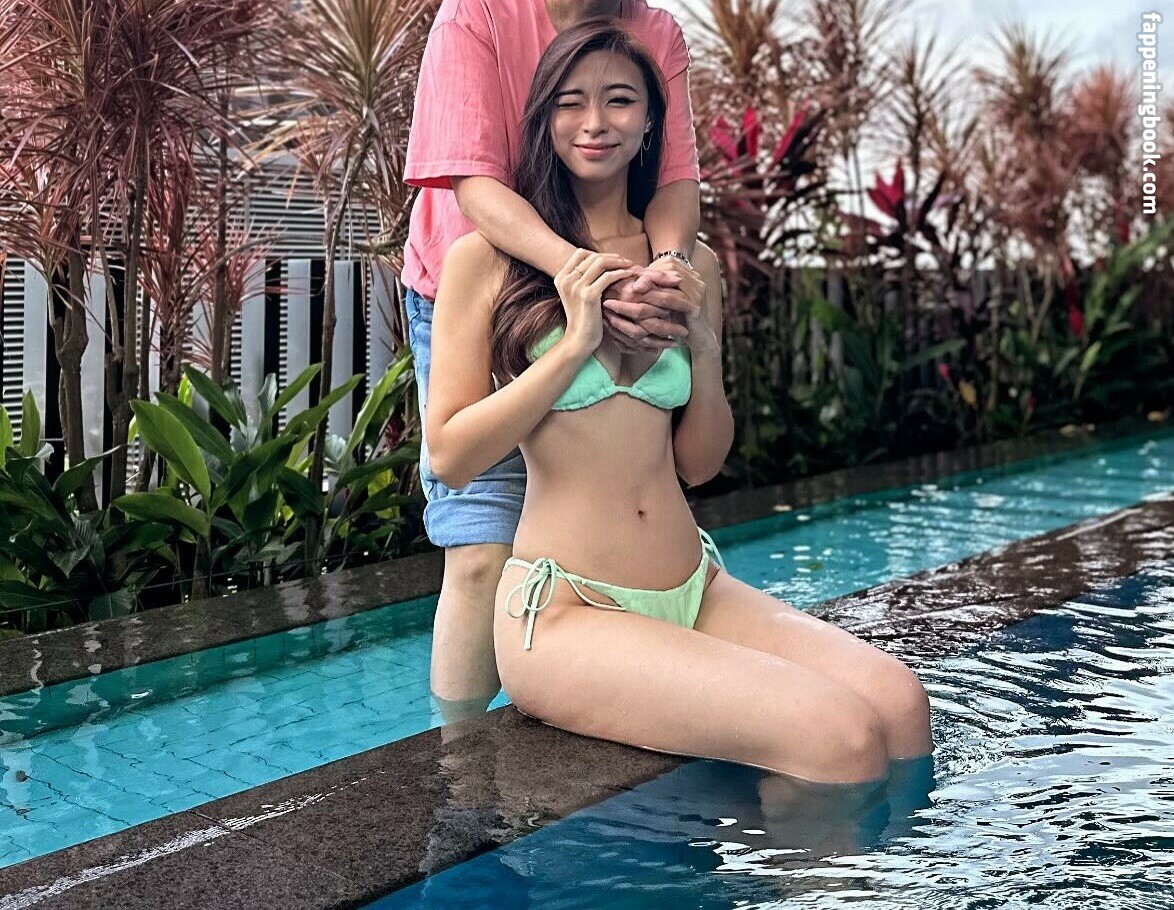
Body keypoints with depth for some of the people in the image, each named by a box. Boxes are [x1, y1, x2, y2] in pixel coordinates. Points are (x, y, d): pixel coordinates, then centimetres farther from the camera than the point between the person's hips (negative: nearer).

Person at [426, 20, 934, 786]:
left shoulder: (691, 263, 12)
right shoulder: (487, 258, -1)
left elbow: (699, 464, 14)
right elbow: (450, 457, -7)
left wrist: (706, 349, -3)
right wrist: (575, 343, -13)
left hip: (697, 589, 5)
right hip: (565, 608, -5)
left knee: (900, 702, -19)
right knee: (842, 736, -23)